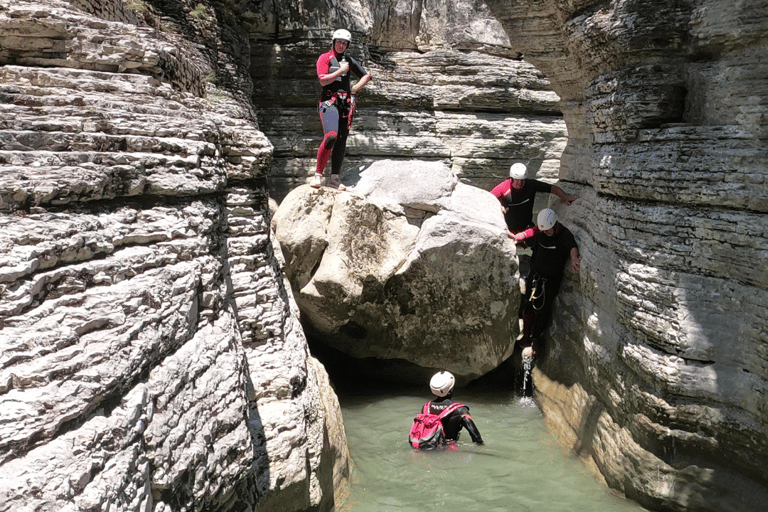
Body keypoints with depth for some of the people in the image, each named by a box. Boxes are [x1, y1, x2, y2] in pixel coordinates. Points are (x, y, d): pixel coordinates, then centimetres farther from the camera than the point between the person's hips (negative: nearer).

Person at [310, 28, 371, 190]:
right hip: (329, 100, -6)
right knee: (331, 136, -25)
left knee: (342, 140, 2)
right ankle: (318, 174, -16)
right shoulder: (325, 58, 4)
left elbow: (366, 76, 29)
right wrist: (341, 71, -7)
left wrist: (354, 88, 15)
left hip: (346, 101, 6)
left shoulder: (349, 61, 19)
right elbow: (323, 80, -9)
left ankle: (334, 178, 7)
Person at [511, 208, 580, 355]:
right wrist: (516, 237, -43)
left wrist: (574, 258, -57)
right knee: (528, 306, 10)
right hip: (534, 275, 3)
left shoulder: (564, 234, -16)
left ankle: (536, 338, 26)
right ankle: (526, 336, 30)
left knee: (543, 310, 5)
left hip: (552, 280, -3)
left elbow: (572, 246, -34)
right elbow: (527, 234, -20)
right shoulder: (539, 231, -4)